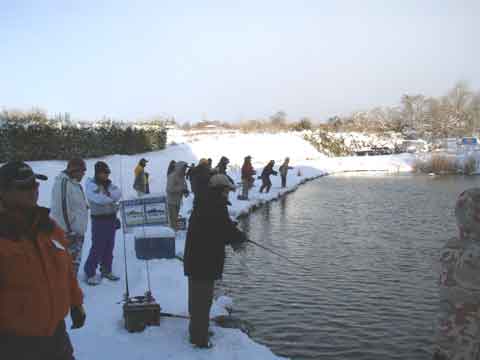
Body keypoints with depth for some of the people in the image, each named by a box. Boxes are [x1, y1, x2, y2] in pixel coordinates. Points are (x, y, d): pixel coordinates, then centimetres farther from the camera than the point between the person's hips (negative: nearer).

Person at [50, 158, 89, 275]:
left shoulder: (75, 184, 13)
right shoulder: (63, 182, -17)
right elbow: (62, 208, -22)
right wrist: (68, 230, -21)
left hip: (78, 230, 10)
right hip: (68, 231, -10)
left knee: (75, 261, 18)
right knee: (70, 262, -5)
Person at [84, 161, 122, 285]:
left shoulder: (109, 184, 10)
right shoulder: (91, 185, -9)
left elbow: (118, 194, -5)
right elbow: (98, 199, -23)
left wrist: (108, 195, -21)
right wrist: (112, 199, -11)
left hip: (111, 218, 6)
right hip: (99, 219, -6)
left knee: (109, 246, 12)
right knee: (97, 247, -6)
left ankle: (106, 270, 25)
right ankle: (90, 273, 5)